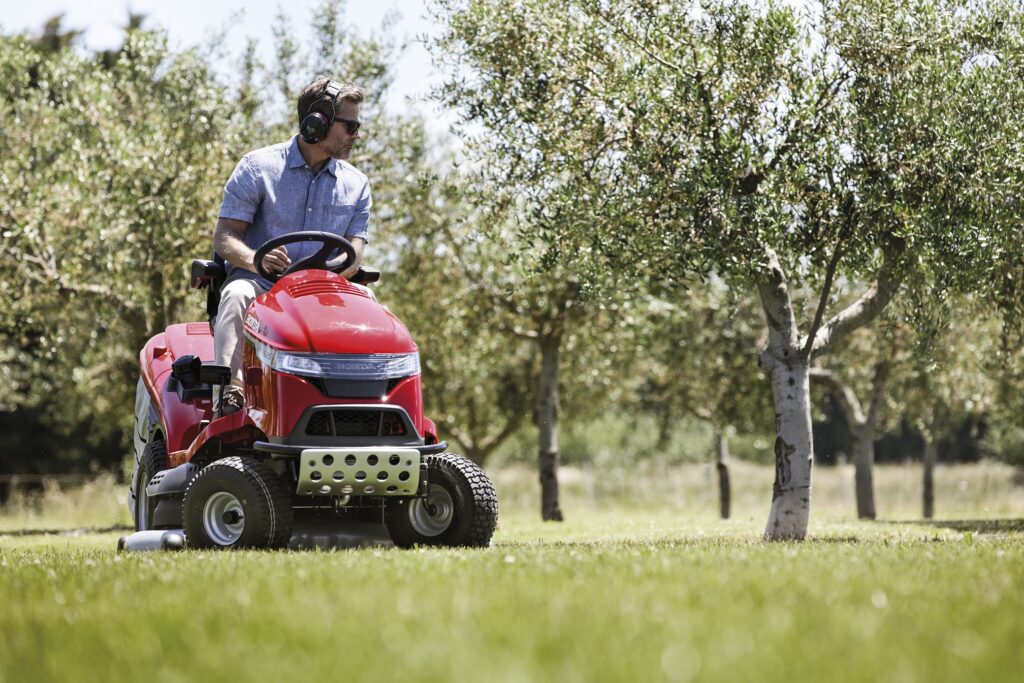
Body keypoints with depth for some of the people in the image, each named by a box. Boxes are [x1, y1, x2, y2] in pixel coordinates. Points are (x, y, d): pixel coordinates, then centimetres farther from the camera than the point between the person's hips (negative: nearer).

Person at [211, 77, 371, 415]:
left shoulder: (355, 184, 12)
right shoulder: (257, 167, 1)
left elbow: (354, 252, 3)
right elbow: (224, 236, -4)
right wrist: (257, 260, -28)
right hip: (260, 284, -2)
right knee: (237, 295, -36)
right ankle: (232, 391, -44)